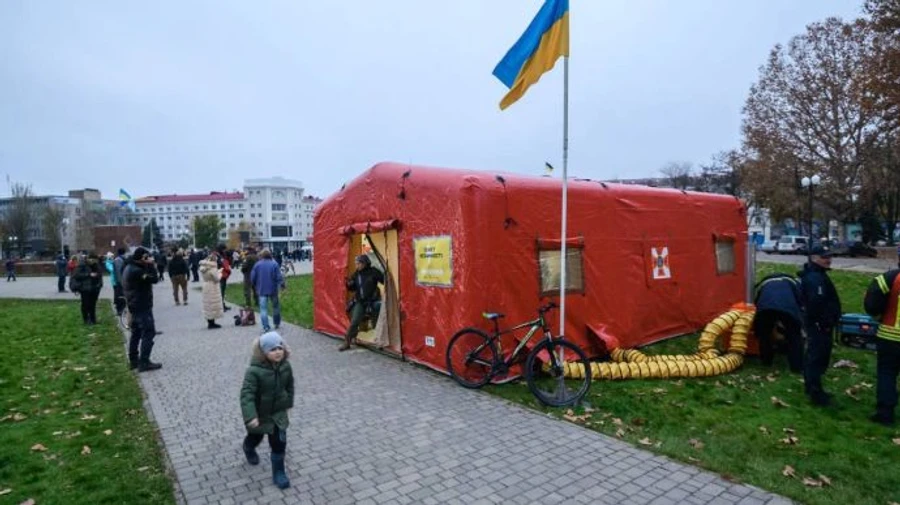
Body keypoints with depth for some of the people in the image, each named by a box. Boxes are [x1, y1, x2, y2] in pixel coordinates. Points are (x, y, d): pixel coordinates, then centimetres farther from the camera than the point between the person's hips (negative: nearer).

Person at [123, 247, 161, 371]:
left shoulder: (130, 268, 13)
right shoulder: (136, 271, -21)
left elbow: (146, 279, 15)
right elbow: (154, 279, -23)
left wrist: (149, 266, 2)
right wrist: (151, 265, -16)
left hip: (135, 305, 11)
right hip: (142, 306, -11)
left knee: (136, 333, 16)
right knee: (148, 333, -9)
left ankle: (134, 360, 23)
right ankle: (144, 362, -9)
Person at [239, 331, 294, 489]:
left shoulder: (285, 366, -14)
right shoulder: (254, 371, -32)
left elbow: (289, 385, 4)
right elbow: (246, 394, -34)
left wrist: (288, 402, 11)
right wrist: (250, 416, -40)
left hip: (278, 412, 3)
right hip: (259, 413, -2)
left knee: (279, 442, 0)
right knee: (255, 438, 26)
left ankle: (278, 473, 19)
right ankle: (248, 448, 62)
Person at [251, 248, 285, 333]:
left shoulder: (257, 265, -2)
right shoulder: (274, 264, -7)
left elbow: (252, 278, 2)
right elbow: (279, 277, -11)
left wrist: (255, 287, 18)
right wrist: (282, 285, 5)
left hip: (262, 290, 0)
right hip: (273, 289, 0)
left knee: (263, 308, 2)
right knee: (275, 306, 17)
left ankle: (265, 327, -4)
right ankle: (277, 323, 27)